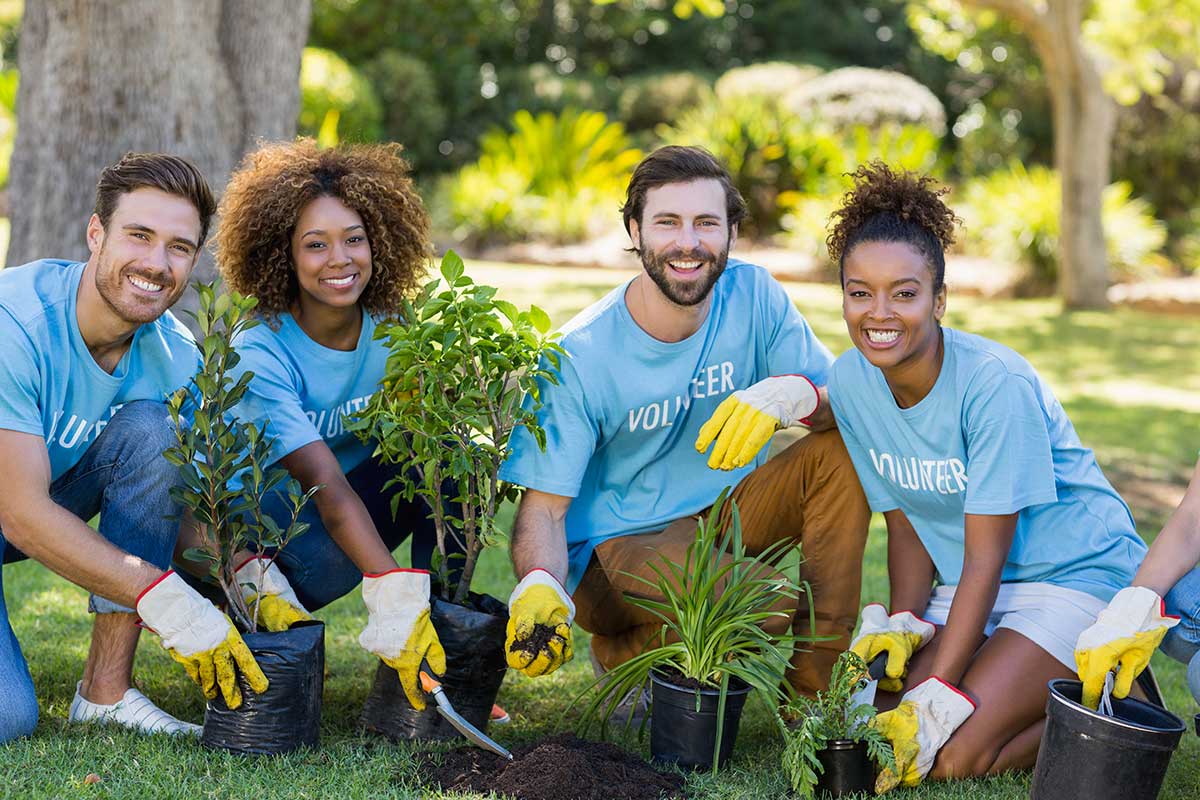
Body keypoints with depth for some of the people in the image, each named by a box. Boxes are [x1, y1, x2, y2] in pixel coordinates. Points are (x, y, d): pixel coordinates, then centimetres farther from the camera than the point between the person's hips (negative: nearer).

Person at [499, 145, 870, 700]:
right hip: (618, 544, -5)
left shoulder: (753, 296, -8)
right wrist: (538, 589, -38)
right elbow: (544, 505, -16)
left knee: (845, 446, -18)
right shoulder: (579, 355, -18)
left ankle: (814, 691, -11)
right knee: (770, 601, -31)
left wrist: (792, 394, -34)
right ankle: (623, 653, 0)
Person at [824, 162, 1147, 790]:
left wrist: (937, 699, -25)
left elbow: (986, 554, -22)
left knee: (953, 756, -20)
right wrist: (904, 625, -14)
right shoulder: (851, 380, -7)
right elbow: (905, 524, 2)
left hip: (1076, 573, -6)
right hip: (972, 584, 7)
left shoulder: (997, 384, -25)